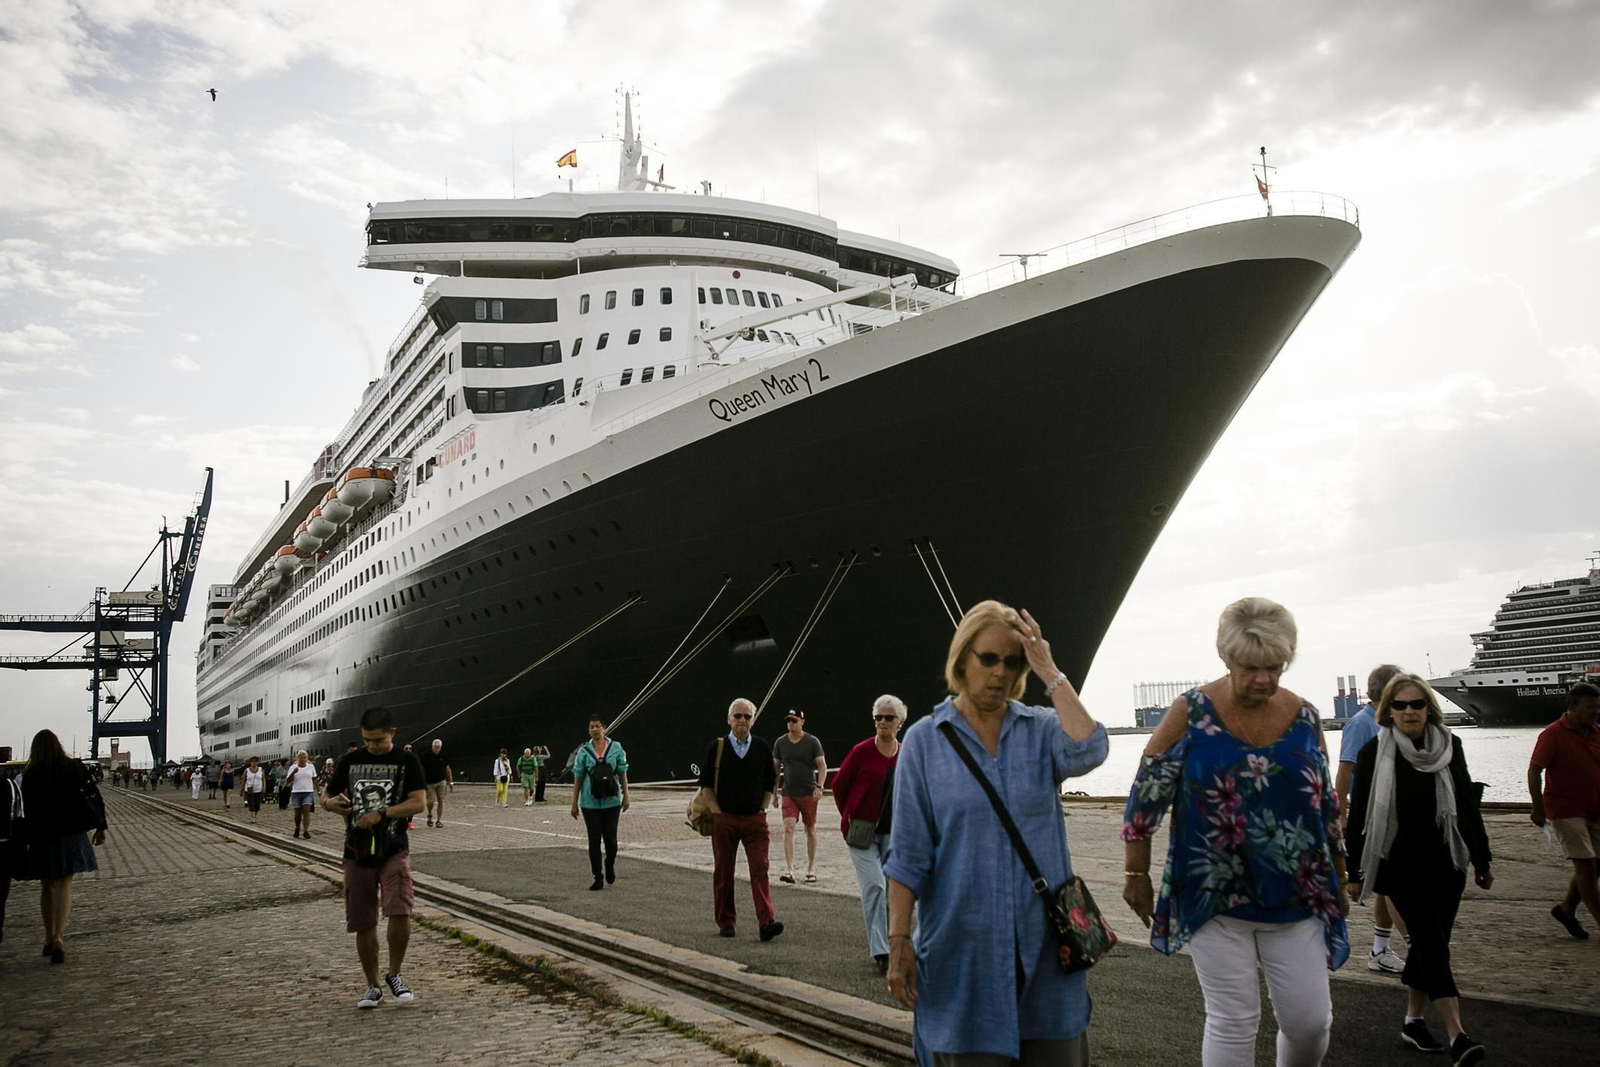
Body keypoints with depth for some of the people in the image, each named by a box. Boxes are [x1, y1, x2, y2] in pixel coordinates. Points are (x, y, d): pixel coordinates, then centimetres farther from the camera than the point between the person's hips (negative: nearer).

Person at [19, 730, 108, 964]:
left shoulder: (29, 775, -5)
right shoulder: (74, 767, -2)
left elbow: (28, 810, -6)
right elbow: (94, 796, -2)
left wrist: (29, 837, -1)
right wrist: (100, 826, 6)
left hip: (42, 837, 0)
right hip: (70, 834, 0)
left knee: (47, 886, 16)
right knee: (64, 885, 0)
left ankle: (49, 939, 25)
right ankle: (57, 938, -17)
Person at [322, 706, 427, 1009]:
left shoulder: (407, 762, -2)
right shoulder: (350, 761, 6)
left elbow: (417, 803, -9)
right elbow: (329, 797, 14)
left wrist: (382, 814, -20)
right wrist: (333, 803, -10)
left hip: (394, 851, -3)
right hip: (357, 853, 3)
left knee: (400, 913, -18)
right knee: (363, 924, 7)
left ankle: (394, 975, 6)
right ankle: (373, 986, 24)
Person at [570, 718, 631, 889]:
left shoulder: (616, 748, 1)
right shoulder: (583, 752, 1)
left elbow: (622, 773, 6)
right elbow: (578, 778, 3)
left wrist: (626, 796, 5)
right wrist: (574, 803, 3)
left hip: (611, 801, 0)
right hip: (590, 803, 0)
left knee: (610, 839, 1)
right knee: (594, 840, 1)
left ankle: (610, 865, 32)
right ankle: (598, 878, 10)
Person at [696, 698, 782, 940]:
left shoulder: (763, 748, 6)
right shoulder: (717, 748, 2)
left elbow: (770, 785, 13)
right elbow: (706, 786, 5)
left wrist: (762, 810, 3)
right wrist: (717, 812, -3)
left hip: (755, 820, 0)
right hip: (724, 820, 0)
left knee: (760, 870, -10)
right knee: (723, 873, 8)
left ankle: (767, 922, -15)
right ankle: (725, 922, 19)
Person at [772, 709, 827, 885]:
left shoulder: (812, 741, -2)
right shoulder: (780, 743, 5)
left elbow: (822, 766, -3)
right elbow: (776, 769, 12)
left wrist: (819, 787, -17)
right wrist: (774, 793, 10)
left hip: (808, 793, -1)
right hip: (788, 793, 1)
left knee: (810, 830, 7)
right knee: (788, 828, -13)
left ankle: (811, 870, 20)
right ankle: (789, 871, -18)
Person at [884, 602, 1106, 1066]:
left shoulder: (1042, 729, 3)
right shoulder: (924, 741, -1)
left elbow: (1087, 752, -22)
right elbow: (908, 856, -2)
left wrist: (1050, 673, -14)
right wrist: (899, 941, -6)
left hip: (1043, 940, 2)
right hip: (964, 944, -1)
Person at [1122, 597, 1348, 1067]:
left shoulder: (1304, 718, 2)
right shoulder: (1191, 713, -9)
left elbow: (1327, 803, 12)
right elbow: (1146, 795, -4)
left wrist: (1337, 882, 16)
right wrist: (1136, 873, -3)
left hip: (1296, 899, 3)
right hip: (1215, 898, -3)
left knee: (1310, 1021, 4)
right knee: (1234, 1022, 2)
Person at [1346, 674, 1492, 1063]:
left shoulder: (1450, 747, 5)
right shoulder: (1374, 753, -5)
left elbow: (1468, 807, 12)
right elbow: (1358, 815, -2)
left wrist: (1481, 861, 13)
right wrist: (1354, 873, -2)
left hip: (1445, 866, 4)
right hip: (1401, 867, -4)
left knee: (1428, 944, 10)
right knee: (1433, 944, -11)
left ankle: (1413, 1020, 26)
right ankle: (1457, 1037, -14)